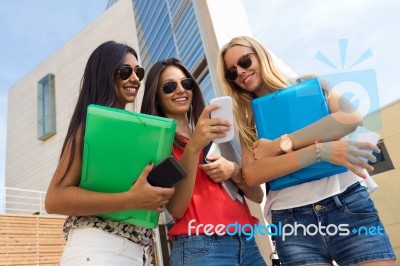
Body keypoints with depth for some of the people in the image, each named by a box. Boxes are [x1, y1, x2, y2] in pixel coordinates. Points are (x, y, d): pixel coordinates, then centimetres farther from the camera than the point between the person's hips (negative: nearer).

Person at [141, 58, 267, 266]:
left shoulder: (214, 137, 15)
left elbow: (257, 196, 10)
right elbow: (175, 209, -13)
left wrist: (234, 171, -9)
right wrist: (193, 147, -23)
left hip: (247, 243, 5)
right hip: (199, 246, -5)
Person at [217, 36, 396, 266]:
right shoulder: (248, 120, 11)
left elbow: (352, 117, -10)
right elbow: (251, 175, -6)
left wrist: (279, 144, -10)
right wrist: (319, 150, -17)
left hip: (347, 202, 0)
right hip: (290, 219, 1)